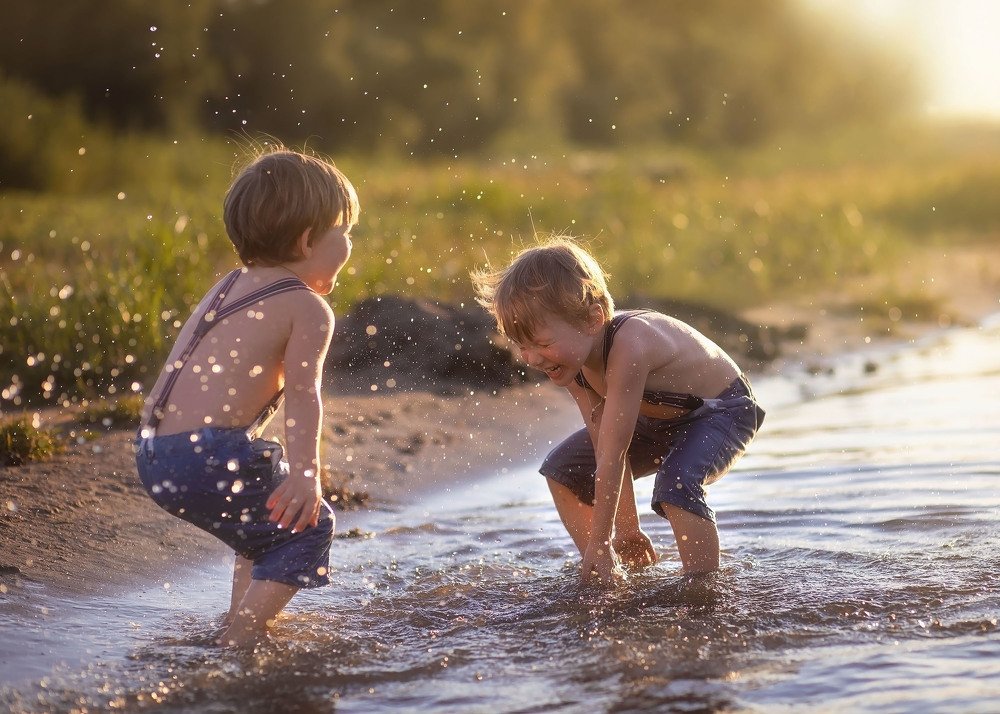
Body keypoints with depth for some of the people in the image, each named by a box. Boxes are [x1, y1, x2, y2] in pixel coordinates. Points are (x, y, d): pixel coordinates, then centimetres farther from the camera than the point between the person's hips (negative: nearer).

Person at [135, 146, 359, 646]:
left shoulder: (227, 287, 20)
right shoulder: (309, 309, -4)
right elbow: (302, 396, -18)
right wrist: (305, 471, -27)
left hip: (152, 454, 9)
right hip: (208, 456, -9)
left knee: (268, 511, 30)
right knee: (307, 524, 4)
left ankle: (239, 616, 34)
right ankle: (237, 641, -4)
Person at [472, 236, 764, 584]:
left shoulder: (627, 349, -41)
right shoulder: (571, 357, -17)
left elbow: (613, 458, -37)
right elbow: (603, 447, -15)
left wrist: (600, 543, -32)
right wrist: (627, 529, -16)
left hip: (724, 408, -8)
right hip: (660, 418, 9)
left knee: (677, 484, -35)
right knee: (562, 469, 4)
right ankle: (605, 575, 11)